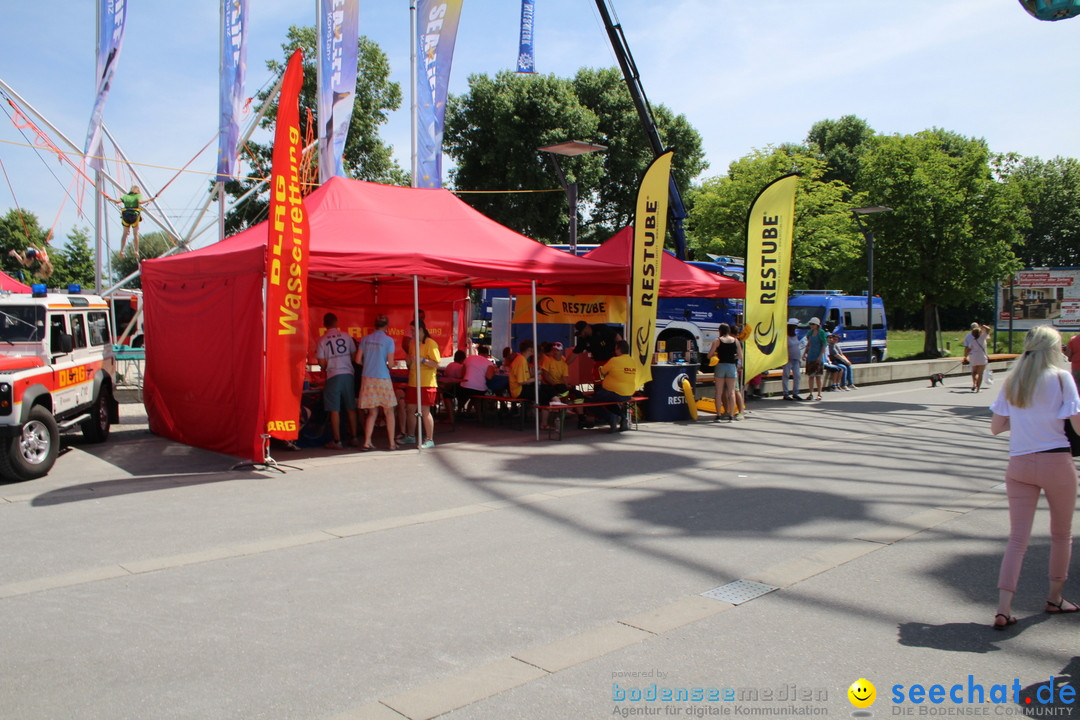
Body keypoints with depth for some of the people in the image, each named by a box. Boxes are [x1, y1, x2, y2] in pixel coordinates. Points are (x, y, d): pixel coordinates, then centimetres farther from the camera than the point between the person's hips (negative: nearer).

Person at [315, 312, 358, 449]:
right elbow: (354, 356, 6)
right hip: (348, 374, 2)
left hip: (332, 376, -2)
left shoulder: (322, 340, -2)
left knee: (334, 410, 2)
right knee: (351, 408, 12)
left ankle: (337, 441, 3)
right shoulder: (346, 336, 3)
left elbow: (321, 362, -5)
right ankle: (353, 438, 17)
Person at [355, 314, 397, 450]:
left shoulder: (365, 339, 6)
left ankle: (367, 442, 5)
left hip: (367, 378, 4)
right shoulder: (388, 340, -5)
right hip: (382, 378, -4)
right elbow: (391, 364, -7)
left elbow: (358, 360, 5)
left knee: (372, 413, 12)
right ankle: (392, 443, 9)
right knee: (389, 412, 7)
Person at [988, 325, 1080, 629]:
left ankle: (1003, 609, -7)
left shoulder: (1012, 381, 6)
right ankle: (1055, 598, 32)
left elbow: (996, 427, 7)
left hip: (1019, 464, 3)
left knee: (1017, 538, 2)